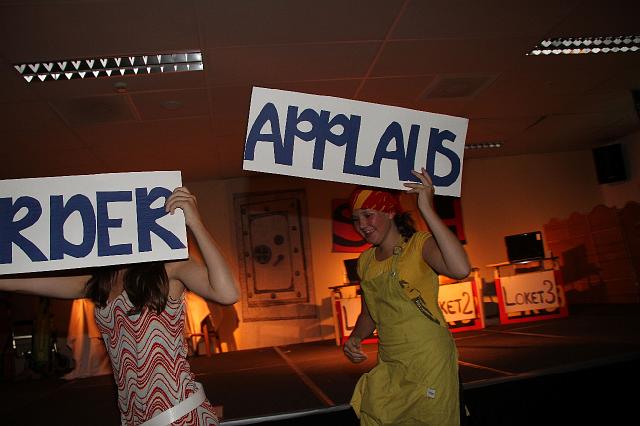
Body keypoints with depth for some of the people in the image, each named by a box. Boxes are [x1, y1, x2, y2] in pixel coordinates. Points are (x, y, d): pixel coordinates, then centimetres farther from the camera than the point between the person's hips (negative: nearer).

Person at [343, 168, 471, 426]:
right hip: (390, 365, 6)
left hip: (428, 359, -5)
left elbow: (460, 269, -33)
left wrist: (427, 209, -30)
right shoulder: (365, 261, 7)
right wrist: (355, 338, -2)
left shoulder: (420, 244, -11)